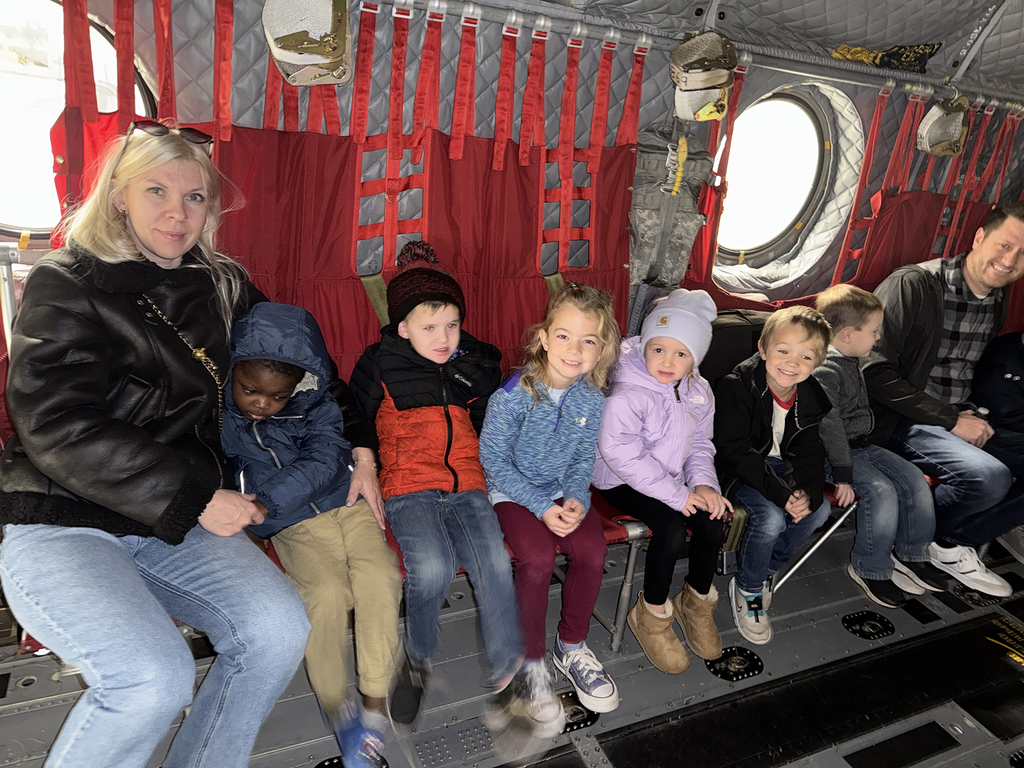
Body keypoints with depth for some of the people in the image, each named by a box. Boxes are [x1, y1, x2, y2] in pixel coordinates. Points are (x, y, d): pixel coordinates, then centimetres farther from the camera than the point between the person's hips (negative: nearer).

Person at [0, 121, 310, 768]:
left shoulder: (223, 288, 9)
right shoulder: (65, 287, -3)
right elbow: (59, 430, -14)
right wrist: (195, 499, -18)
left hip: (178, 523, 4)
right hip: (61, 522, -4)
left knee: (280, 630, -18)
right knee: (155, 678, -27)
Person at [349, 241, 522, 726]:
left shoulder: (476, 365, 15)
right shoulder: (379, 367, 6)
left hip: (467, 485, 3)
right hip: (408, 488, -2)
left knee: (495, 563, -24)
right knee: (433, 568, -28)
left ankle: (507, 669, -7)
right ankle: (417, 658, 0)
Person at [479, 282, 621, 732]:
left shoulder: (591, 399, -6)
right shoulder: (513, 394, -19)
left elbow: (584, 459, 5)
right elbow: (493, 460, -15)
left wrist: (577, 500, -14)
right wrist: (542, 507, -21)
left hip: (564, 491, 4)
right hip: (512, 492, -4)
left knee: (593, 549, -20)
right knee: (537, 558, -27)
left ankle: (571, 647, 7)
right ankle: (531, 663, -4)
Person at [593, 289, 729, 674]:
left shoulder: (699, 392, 3)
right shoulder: (626, 393, -21)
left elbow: (699, 445, 12)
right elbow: (620, 453, -28)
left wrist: (703, 483, -10)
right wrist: (676, 494, -26)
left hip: (672, 479, 7)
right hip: (622, 482, -7)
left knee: (713, 521, -14)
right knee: (671, 527, -26)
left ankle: (697, 600, 14)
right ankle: (651, 614, -1)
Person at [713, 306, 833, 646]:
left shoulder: (812, 397, -5)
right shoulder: (737, 386, -25)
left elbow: (809, 452, 1)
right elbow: (736, 452, -26)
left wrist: (809, 491, -20)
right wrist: (781, 493, -31)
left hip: (777, 465, 7)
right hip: (736, 472, -6)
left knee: (819, 509, -12)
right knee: (770, 517, -26)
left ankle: (766, 570, 10)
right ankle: (746, 589, 0)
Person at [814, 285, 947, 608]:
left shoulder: (851, 362, 11)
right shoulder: (824, 370, -22)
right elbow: (830, 425, -28)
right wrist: (843, 474, -29)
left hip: (861, 445, 10)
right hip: (833, 452, -10)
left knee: (913, 479, 2)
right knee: (881, 491, -23)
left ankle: (910, 556, 16)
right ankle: (870, 569, -5)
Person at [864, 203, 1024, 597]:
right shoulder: (913, 284, -13)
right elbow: (875, 370, -19)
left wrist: (970, 413, 2)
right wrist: (951, 420, -17)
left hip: (957, 420, 8)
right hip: (899, 421, -8)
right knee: (989, 476, -30)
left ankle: (955, 543, 2)